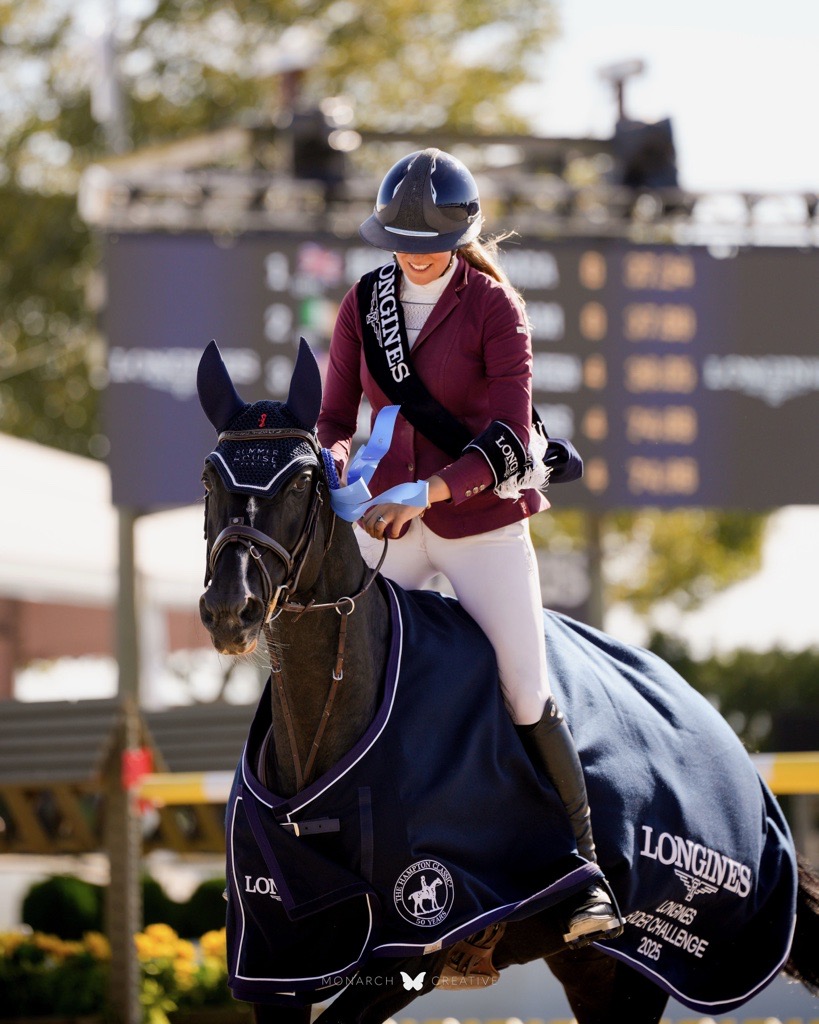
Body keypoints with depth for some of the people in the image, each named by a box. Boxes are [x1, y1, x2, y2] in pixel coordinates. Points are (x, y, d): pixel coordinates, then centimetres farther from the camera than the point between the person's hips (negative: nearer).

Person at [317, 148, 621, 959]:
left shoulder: (494, 308, -10)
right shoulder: (362, 305, 2)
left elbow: (508, 440, -17)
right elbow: (335, 418, 5)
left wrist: (430, 491, -30)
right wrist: (336, 462, -19)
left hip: (482, 521, -4)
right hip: (389, 522, 4)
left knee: (528, 699, -7)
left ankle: (584, 870, 0)